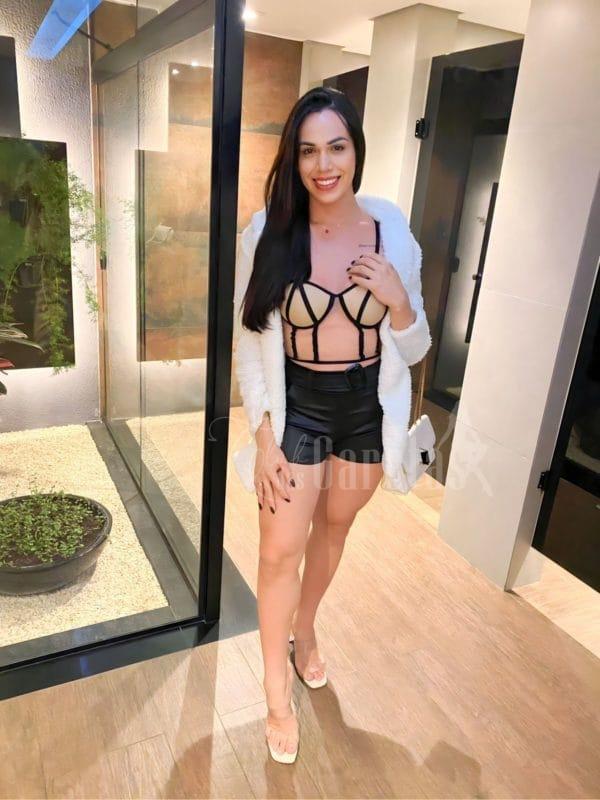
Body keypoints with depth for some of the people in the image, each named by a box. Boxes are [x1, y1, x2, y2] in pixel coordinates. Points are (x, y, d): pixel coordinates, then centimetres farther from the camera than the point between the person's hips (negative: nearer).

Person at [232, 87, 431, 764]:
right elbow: (250, 347, -7)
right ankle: (277, 691, 29)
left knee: (334, 529, 21)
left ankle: (304, 631, 51)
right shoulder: (268, 232, -12)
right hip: (295, 409, -2)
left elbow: (414, 350, -2)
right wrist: (264, 437, -11)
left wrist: (396, 298, -22)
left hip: (369, 411, 2)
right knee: (280, 551, 3)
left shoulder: (392, 231, -8)